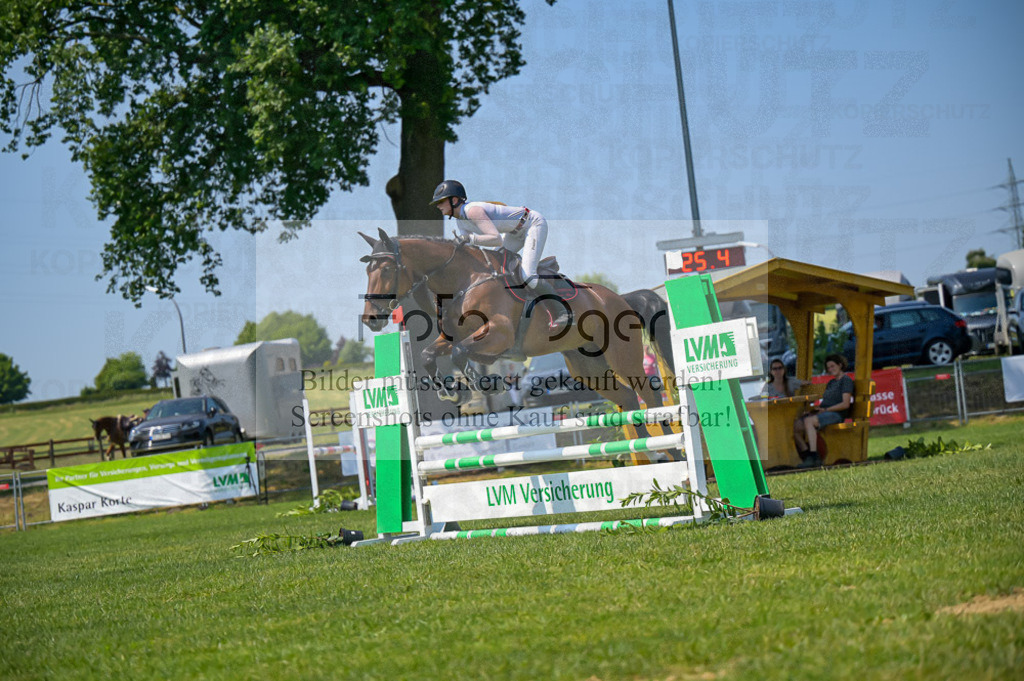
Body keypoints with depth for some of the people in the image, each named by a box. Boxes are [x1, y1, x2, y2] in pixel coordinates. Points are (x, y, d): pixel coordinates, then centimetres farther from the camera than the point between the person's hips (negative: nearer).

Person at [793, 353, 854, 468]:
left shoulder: (846, 380, 2)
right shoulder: (830, 383, 29)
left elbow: (845, 404, -9)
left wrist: (825, 409, -15)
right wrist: (816, 408, 2)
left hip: (836, 414, -9)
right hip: (823, 413, 9)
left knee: (809, 421, -35)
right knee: (797, 425, -15)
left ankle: (814, 457, -41)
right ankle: (807, 456, -24)